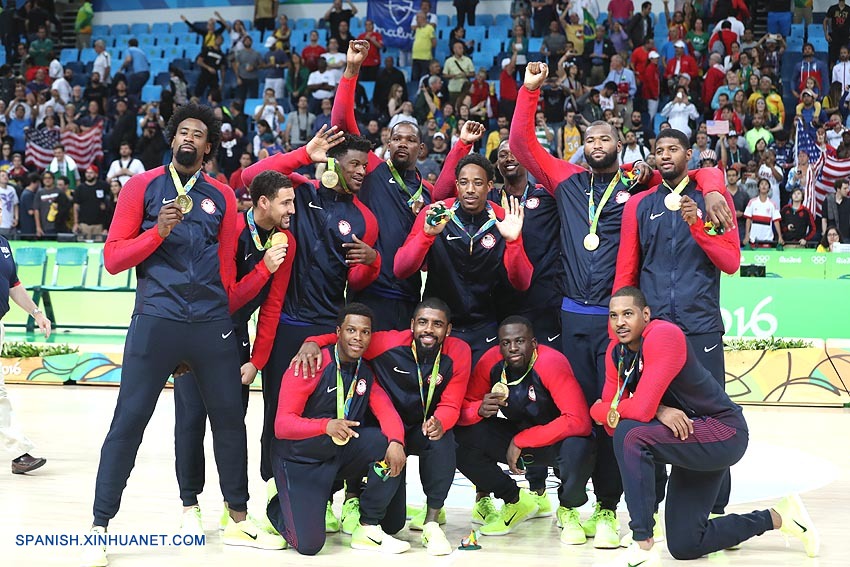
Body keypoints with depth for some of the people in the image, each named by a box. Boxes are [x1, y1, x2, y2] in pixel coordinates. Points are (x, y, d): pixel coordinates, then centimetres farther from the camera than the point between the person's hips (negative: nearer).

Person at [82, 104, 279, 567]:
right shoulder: (142, 186, 5)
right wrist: (159, 231, -13)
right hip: (156, 321, -3)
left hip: (212, 324, 3)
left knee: (229, 417, 8)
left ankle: (238, 520, 24)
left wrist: (225, 312, 12)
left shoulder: (222, 196, 13)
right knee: (128, 422, -3)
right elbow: (112, 258, -1)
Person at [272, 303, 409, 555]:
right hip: (300, 461, -5)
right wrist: (326, 426, -41)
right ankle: (279, 510, 17)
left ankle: (369, 529, -10)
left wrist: (396, 442, -33)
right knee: (309, 544, -20)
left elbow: (386, 411, -10)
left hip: (341, 454, 5)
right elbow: (282, 425, -23)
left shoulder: (367, 372, 1)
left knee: (390, 444, -23)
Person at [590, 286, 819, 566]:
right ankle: (778, 517, 30)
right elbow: (612, 424, -6)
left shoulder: (663, 335, -24)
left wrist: (601, 409, -15)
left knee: (632, 437, -32)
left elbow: (641, 410, -33)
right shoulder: (616, 352, 0)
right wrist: (658, 412, -21)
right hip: (690, 438, 9)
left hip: (724, 431, -9)